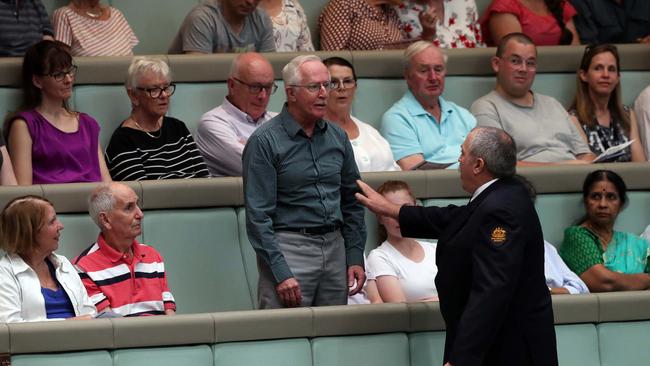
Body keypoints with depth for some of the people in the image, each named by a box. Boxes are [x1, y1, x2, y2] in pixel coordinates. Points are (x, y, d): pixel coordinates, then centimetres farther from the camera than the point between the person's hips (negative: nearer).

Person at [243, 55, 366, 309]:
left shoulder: (337, 137, 13)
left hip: (334, 247, 5)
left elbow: (351, 202, 19)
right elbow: (258, 215, -10)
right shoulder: (265, 142, -5)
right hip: (288, 247, -5)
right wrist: (280, 273, -16)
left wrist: (355, 257, 9)